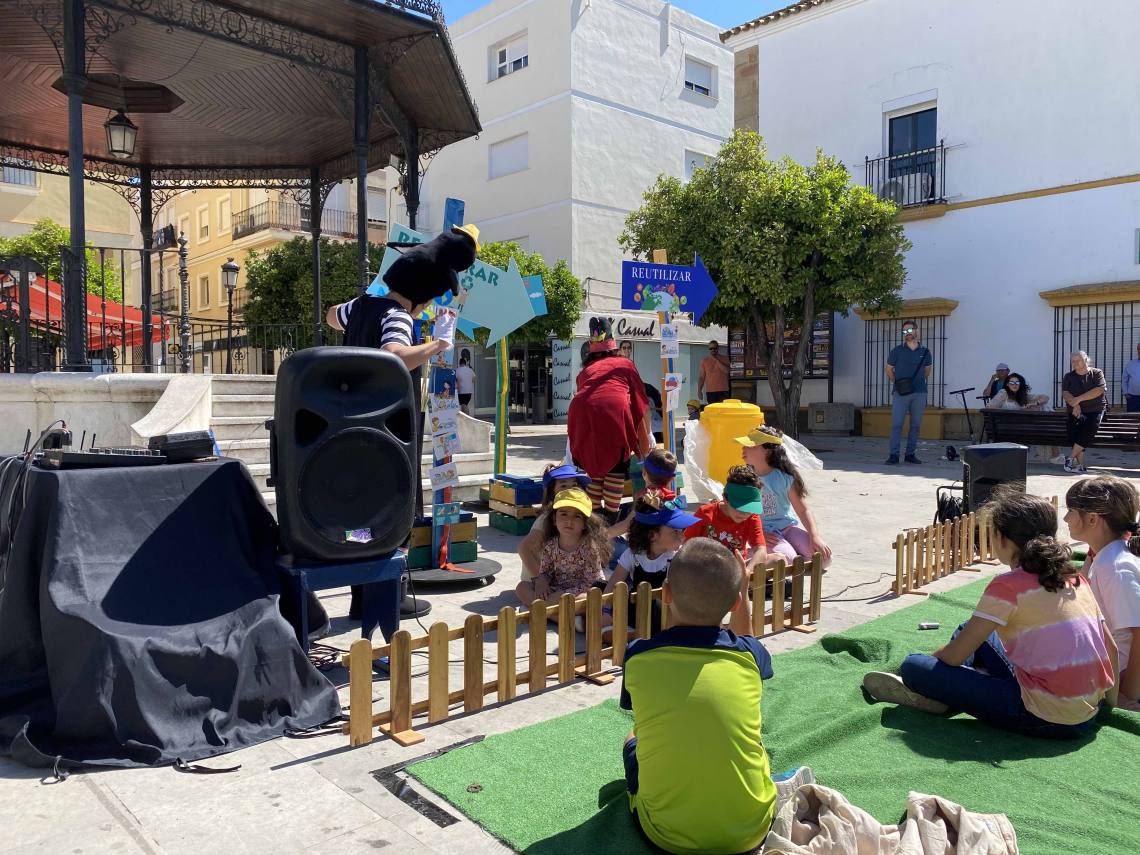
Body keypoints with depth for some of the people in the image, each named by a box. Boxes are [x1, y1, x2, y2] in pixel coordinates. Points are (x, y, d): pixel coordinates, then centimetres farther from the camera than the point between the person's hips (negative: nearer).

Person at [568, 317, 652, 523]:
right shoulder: (625, 364, 23)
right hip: (615, 411, -3)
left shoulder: (585, 370, 30)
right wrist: (645, 437, 26)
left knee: (590, 464, 14)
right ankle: (611, 520, 5)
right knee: (616, 466, 7)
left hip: (582, 411, 3)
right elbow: (641, 402, 20)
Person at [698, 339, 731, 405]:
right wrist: (699, 391, 1)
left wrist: (716, 360, -11)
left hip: (723, 390, -1)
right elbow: (701, 377, 9)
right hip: (710, 391, 1)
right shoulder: (704, 361, 9)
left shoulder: (725, 359, 6)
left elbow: (726, 371, -12)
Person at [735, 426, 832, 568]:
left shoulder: (785, 477, -6)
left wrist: (815, 537, -18)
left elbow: (803, 510, -4)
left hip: (787, 525, 3)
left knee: (823, 557, -18)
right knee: (787, 558, -32)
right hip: (762, 531, -2)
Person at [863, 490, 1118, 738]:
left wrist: (930, 660, 10)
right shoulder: (1076, 580, 7)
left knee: (913, 666, -7)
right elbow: (1111, 648, 12)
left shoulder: (1008, 586, -13)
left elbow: (954, 656, -10)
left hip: (1045, 719, -8)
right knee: (972, 630, 23)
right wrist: (1111, 700, 25)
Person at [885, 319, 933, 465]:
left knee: (916, 425, 5)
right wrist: (897, 383, 9)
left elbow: (928, 368, 25)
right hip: (901, 393, -2)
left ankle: (911, 454, 12)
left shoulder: (925, 352, 8)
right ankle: (894, 455, -7)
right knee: (897, 424, -7)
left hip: (919, 393, 2)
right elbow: (889, 369, 14)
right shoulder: (897, 351, 3)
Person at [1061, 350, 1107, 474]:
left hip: (1095, 410, -2)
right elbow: (1065, 393, -2)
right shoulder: (1068, 377, 13)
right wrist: (1075, 404, -21)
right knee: (1074, 433, -21)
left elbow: (1099, 390, -9)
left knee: (1089, 430, -27)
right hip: (1076, 412, 2)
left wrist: (1079, 399, -16)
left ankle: (1070, 457, -20)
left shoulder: (1097, 373, 6)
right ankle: (1080, 464, -21)